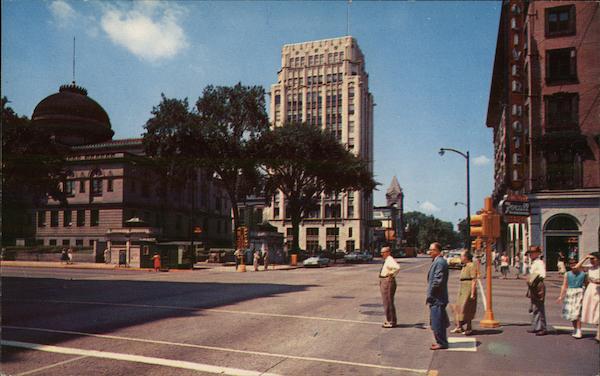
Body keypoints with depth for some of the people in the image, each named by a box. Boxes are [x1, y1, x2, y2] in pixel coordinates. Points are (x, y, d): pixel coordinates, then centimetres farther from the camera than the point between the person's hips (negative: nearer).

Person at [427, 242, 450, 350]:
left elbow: (438, 281, -23)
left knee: (437, 321, -2)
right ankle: (441, 341, 27)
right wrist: (430, 294, 16)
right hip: (437, 298, 10)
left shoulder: (440, 262, -19)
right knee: (438, 321, 17)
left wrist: (430, 295, -15)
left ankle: (441, 343, 7)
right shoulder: (437, 261, 14)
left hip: (437, 298, -10)